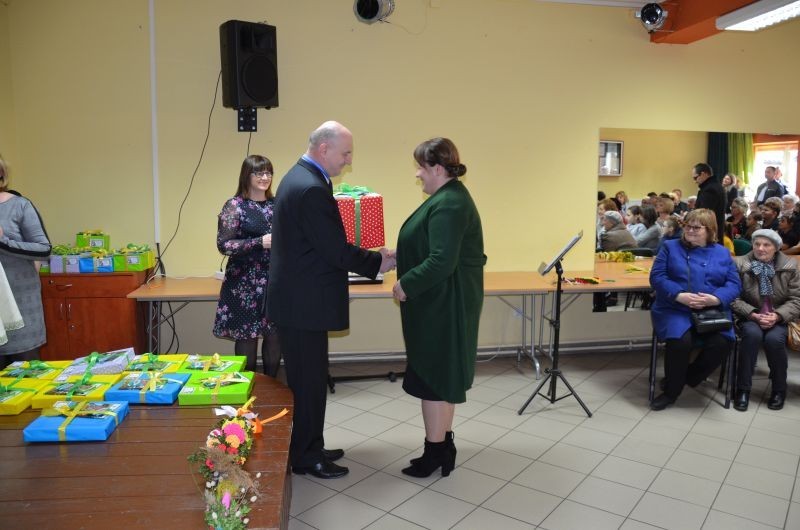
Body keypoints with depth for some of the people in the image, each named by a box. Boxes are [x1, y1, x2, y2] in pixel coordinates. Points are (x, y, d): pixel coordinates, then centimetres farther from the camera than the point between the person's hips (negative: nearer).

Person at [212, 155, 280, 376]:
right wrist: (260, 242, -19)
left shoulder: (277, 204, 10)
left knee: (275, 337, 8)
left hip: (276, 281, 5)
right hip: (246, 284, -4)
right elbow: (223, 245, -11)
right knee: (246, 338, 1)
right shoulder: (235, 205, -4)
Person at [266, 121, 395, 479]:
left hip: (298, 298, 10)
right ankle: (305, 457, 20)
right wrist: (378, 261, -6)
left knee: (306, 378, 19)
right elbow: (337, 251, -21)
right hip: (304, 303, -10)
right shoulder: (312, 189, -21)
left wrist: (369, 258, 12)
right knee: (309, 380, 4)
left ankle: (308, 448, 33)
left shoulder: (298, 177, 13)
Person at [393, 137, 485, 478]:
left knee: (432, 375, 1)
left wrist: (406, 285, -17)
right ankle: (444, 444, 31)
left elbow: (441, 262, -27)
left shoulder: (447, 205, -21)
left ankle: (435, 453, 14)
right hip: (447, 303, 10)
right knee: (444, 373, 17)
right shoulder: (451, 197, 13)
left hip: (443, 305, -10)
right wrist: (398, 257, 13)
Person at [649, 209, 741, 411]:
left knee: (722, 342, -28)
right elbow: (656, 277, -2)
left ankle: (686, 378, 0)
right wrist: (679, 295, -18)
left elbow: (734, 284, 5)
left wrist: (715, 299, -16)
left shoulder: (722, 253, 14)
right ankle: (671, 390, -7)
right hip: (674, 309, -2)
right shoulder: (670, 247, 8)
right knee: (680, 340, -33)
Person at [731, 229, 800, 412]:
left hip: (779, 319, 1)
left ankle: (779, 389, -6)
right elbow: (734, 298, -6)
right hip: (750, 317, -1)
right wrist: (753, 314, -20)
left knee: (774, 339, -30)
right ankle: (743, 388, -20)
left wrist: (777, 316, -17)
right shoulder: (740, 264, -3)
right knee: (752, 334, -33)